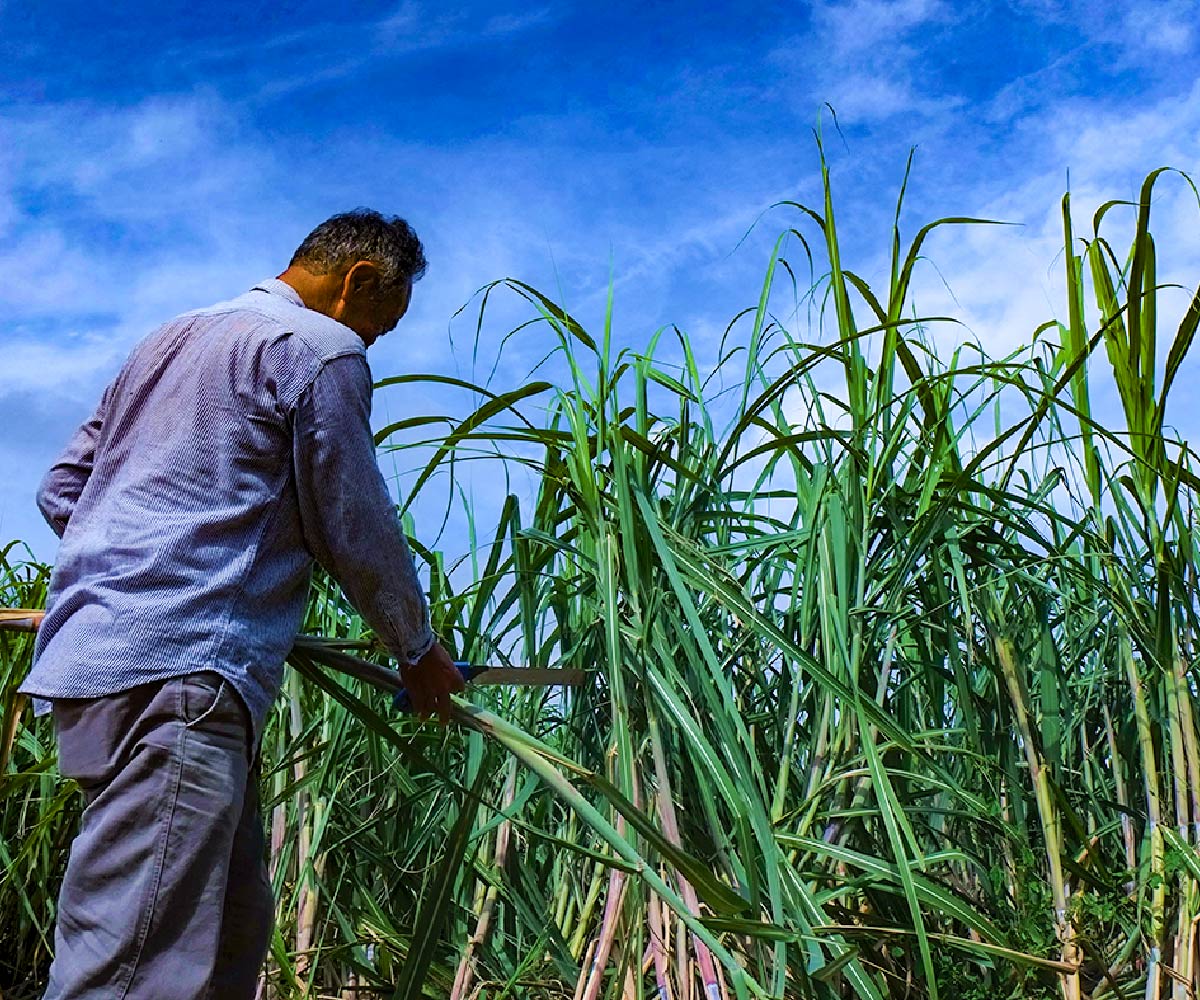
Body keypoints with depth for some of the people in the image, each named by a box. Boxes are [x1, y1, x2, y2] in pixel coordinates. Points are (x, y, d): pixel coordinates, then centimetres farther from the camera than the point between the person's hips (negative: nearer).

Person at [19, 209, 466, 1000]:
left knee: (233, 920, 15)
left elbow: (61, 490, 25)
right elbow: (354, 529, -1)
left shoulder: (171, 339, 25)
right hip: (179, 667, -10)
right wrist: (419, 651, 13)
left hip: (90, 653, 10)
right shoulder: (322, 349, -1)